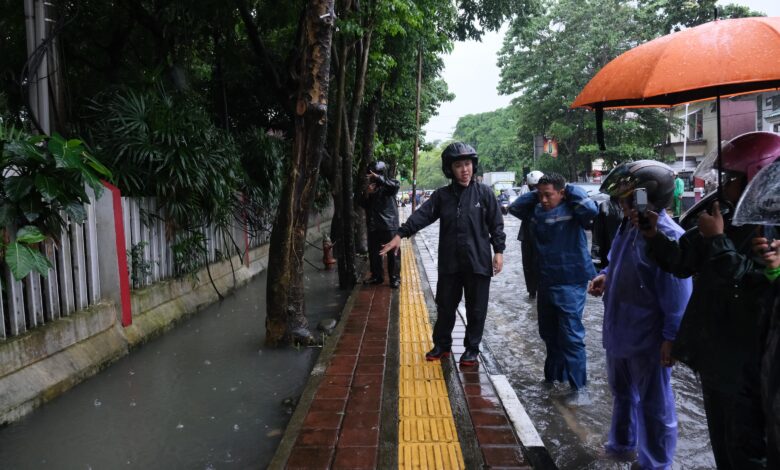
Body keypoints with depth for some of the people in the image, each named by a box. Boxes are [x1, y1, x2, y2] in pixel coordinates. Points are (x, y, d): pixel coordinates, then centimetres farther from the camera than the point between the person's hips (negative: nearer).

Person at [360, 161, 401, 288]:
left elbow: (396, 185, -27)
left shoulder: (388, 185, -3)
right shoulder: (369, 186, 13)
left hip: (389, 224, -6)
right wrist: (366, 194, -7)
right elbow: (363, 205, 13)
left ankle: (395, 278, 6)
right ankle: (377, 276, 23)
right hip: (373, 225, 6)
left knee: (393, 252, -2)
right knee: (373, 252, 11)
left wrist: (379, 178, -30)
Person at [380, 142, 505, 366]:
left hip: (478, 261, -2)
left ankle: (472, 348, 25)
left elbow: (496, 224, 1)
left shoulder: (484, 193, -2)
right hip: (449, 262, 2)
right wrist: (400, 234, -18)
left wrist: (498, 251, -5)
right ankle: (442, 345, 30)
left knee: (476, 308, 8)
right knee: (445, 306, 12)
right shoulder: (442, 195, 4)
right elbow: (422, 215, -6)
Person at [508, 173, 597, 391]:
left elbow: (590, 209, -30)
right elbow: (514, 207, 11)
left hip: (571, 284, -7)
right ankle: (554, 374, 34)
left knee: (571, 336, -5)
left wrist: (571, 190, -16)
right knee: (549, 333, 18)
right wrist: (534, 194, 0)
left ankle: (578, 385, 5)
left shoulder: (572, 210, -13)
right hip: (545, 282, 7)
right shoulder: (536, 210, 4)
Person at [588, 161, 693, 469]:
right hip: (619, 331, 9)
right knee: (622, 392, 26)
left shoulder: (668, 237, -24)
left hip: (647, 338, -9)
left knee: (654, 404, 11)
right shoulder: (628, 225, 2)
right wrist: (606, 276, -1)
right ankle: (622, 442, 48)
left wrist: (671, 338, -19)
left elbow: (677, 296, -22)